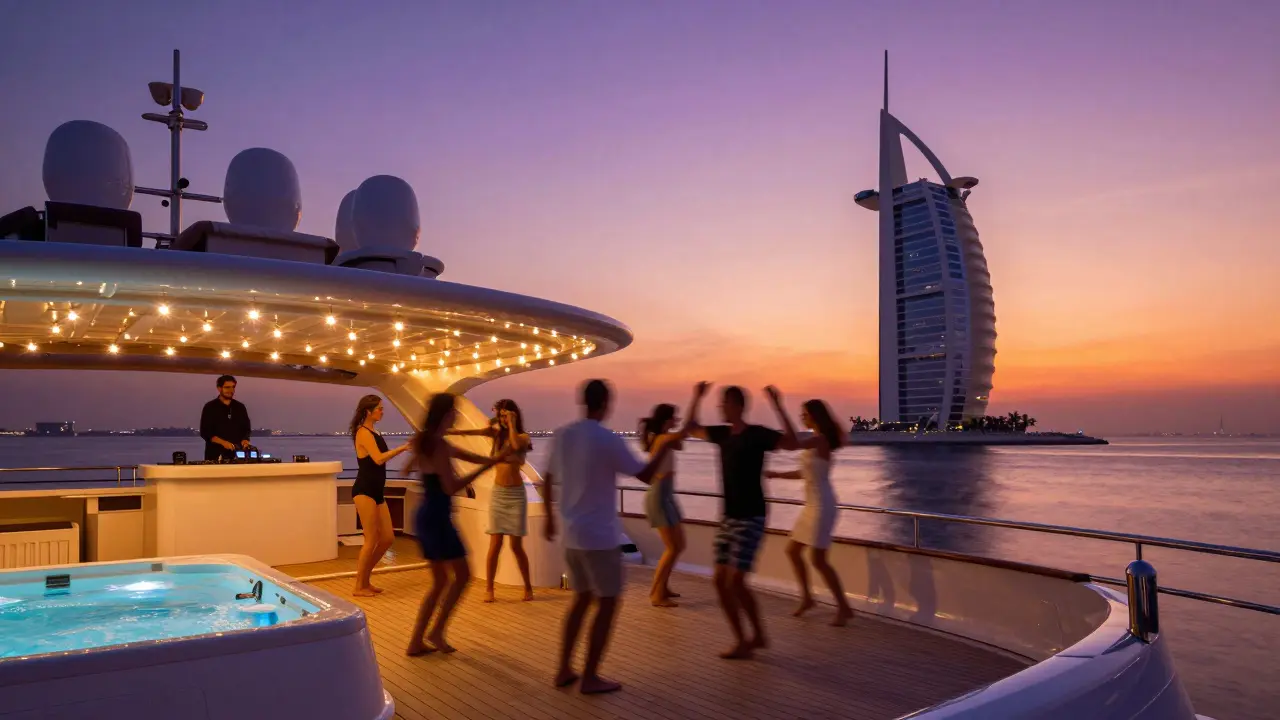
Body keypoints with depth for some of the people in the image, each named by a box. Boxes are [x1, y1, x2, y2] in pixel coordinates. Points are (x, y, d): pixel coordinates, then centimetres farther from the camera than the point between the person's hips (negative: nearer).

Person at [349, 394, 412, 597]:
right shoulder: (363, 432, -11)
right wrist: (404, 447, -18)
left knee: (387, 538, 9)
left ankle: (365, 579, 22)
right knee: (372, 540, -5)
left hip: (377, 492, 9)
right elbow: (379, 459, -22)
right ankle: (359, 586, 7)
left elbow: (383, 457, 11)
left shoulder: (374, 432, 16)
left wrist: (406, 448, 5)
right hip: (364, 491, -9)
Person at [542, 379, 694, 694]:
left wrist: (549, 517, 25)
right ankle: (590, 677, 10)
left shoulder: (561, 435, 3)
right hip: (600, 536, -7)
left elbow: (548, 481, 13)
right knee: (607, 603, 6)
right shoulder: (608, 440, -16)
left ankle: (564, 669, 23)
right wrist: (665, 447, 5)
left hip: (572, 534, 7)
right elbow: (646, 476, -9)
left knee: (582, 598, 20)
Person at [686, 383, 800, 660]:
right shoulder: (722, 434, 8)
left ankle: (757, 636, 9)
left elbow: (792, 444, -30)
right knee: (721, 581, 5)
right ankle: (742, 640, 17)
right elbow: (691, 428, 23)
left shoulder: (757, 434, -13)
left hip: (750, 518, -7)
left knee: (735, 582, -11)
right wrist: (697, 398, 12)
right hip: (728, 517, 8)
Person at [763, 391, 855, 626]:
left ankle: (844, 607, 7)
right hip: (812, 504, 10)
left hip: (822, 505, -10)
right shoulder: (816, 442, 12)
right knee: (793, 550, 15)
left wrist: (779, 408, -37)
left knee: (818, 560, -4)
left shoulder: (820, 440, -18)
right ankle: (806, 597, 28)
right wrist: (778, 474, 18)